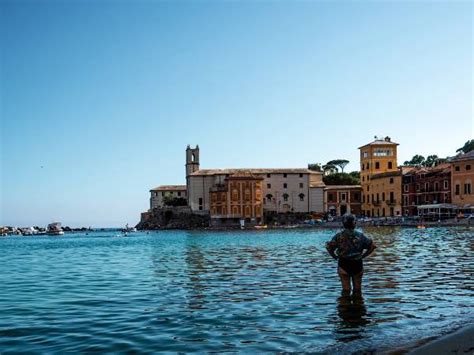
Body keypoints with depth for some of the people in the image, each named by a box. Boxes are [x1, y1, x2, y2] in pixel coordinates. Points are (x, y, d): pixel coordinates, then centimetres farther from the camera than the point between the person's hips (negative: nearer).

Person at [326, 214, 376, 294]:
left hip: (343, 264, -1)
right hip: (357, 264, 1)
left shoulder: (339, 236, -7)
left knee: (346, 288, 7)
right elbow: (372, 245, -1)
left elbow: (329, 246, -13)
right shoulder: (360, 235, -4)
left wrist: (335, 256, 1)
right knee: (357, 288, 14)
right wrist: (363, 255, 6)